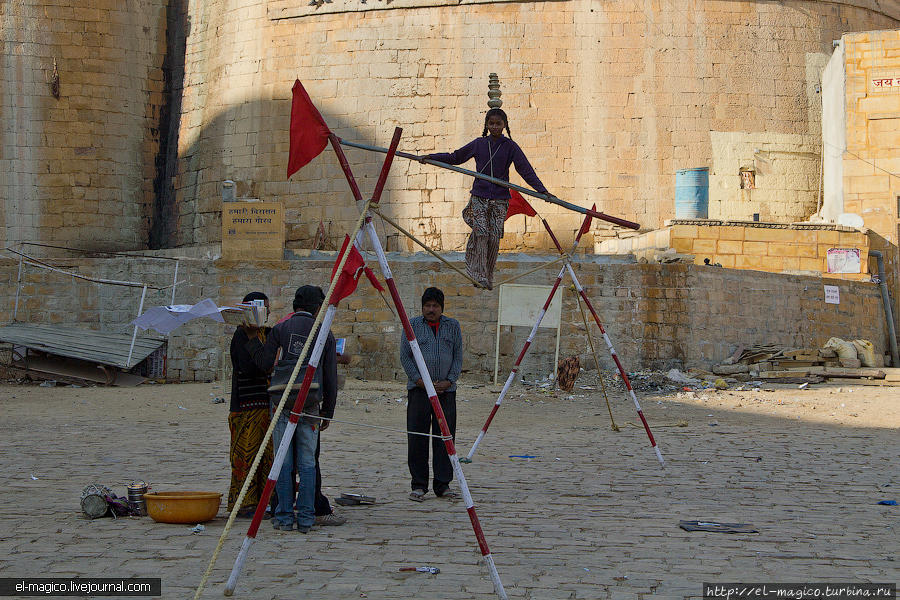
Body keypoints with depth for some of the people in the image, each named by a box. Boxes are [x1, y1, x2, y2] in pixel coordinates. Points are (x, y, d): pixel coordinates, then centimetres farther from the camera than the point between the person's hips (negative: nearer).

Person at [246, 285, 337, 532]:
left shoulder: (281, 329, 1)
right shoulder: (325, 334, 6)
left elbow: (263, 362, 1)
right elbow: (331, 378, 8)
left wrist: (251, 337, 12)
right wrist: (328, 411, 15)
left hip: (283, 401, -1)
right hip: (310, 405, 1)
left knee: (284, 462, 3)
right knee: (307, 462, 5)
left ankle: (284, 517, 3)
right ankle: (306, 518, 3)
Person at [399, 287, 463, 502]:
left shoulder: (453, 326, 10)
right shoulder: (412, 325, 5)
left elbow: (458, 356, 9)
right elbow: (404, 356, 3)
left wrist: (449, 381, -4)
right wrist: (419, 379, -8)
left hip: (446, 389, 2)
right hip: (418, 388, -2)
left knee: (445, 436, 2)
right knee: (418, 437, -4)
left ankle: (443, 485, 8)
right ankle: (419, 485, 3)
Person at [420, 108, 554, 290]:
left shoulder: (510, 147, 2)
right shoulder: (479, 144, 7)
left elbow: (526, 170, -1)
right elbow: (455, 157, 17)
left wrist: (542, 190, -11)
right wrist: (430, 157, 10)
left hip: (500, 199, -1)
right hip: (479, 196, 1)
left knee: (494, 237, -3)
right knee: (481, 232, -14)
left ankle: (489, 276, 10)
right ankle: (478, 273, -10)